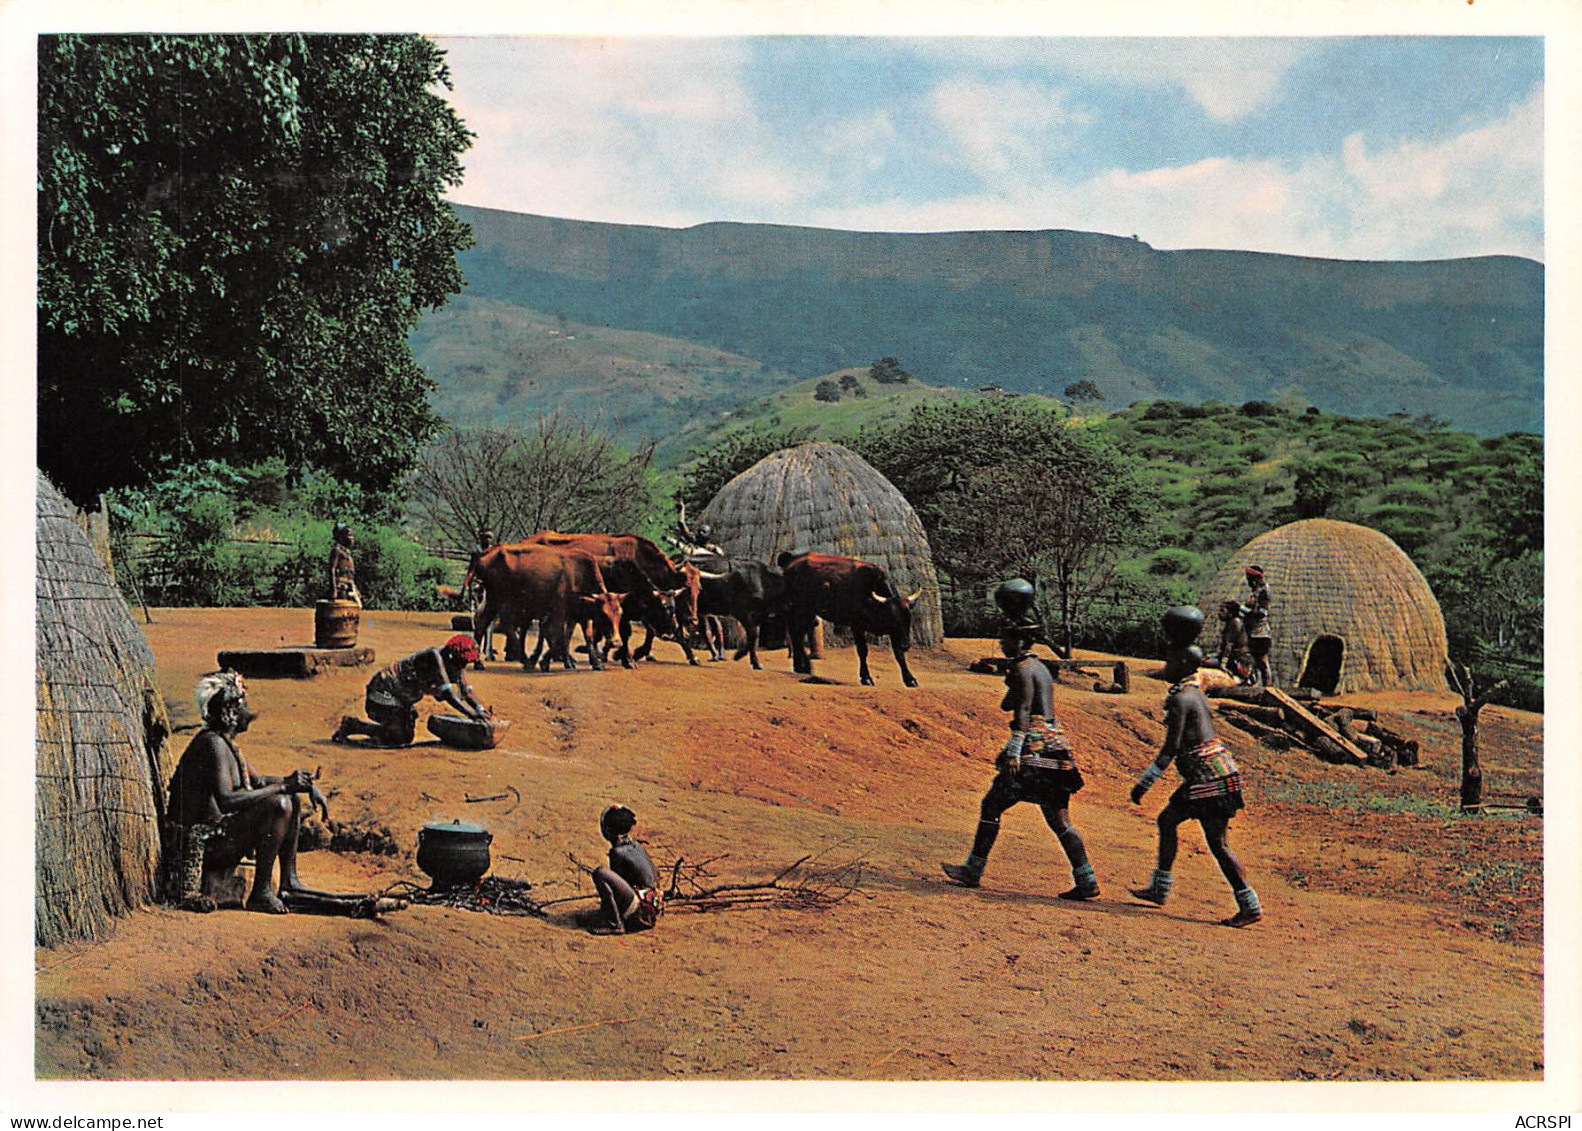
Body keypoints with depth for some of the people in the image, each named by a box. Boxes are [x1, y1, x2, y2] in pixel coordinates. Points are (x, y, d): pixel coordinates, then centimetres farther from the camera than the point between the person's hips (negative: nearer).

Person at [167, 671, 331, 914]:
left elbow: (258, 780, 25)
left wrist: (306, 785, 10)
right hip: (205, 842, -10)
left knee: (294, 798, 15)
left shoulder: (226, 742, 13)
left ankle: (288, 882, 14)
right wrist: (283, 785, -27)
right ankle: (261, 894, -21)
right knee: (279, 805, -25)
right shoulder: (213, 744, -19)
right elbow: (225, 800, -31)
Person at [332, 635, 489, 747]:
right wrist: (471, 714, -37)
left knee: (407, 736, 18)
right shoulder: (434, 657, -26)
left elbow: (467, 691, 5)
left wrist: (480, 709, -14)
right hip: (385, 690, -10)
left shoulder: (456, 665, 2)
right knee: (398, 737, -18)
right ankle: (352, 725, -4)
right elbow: (447, 693, -33)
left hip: (403, 699, 10)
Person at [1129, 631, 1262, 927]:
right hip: (1211, 774, 10)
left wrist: (1143, 783, -15)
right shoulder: (1195, 693, 16)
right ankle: (1159, 889, 23)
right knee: (1166, 820, 18)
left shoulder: (1180, 700, -14)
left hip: (1208, 776, -10)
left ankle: (1250, 906, -3)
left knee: (1217, 842, -6)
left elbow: (1170, 749, -19)